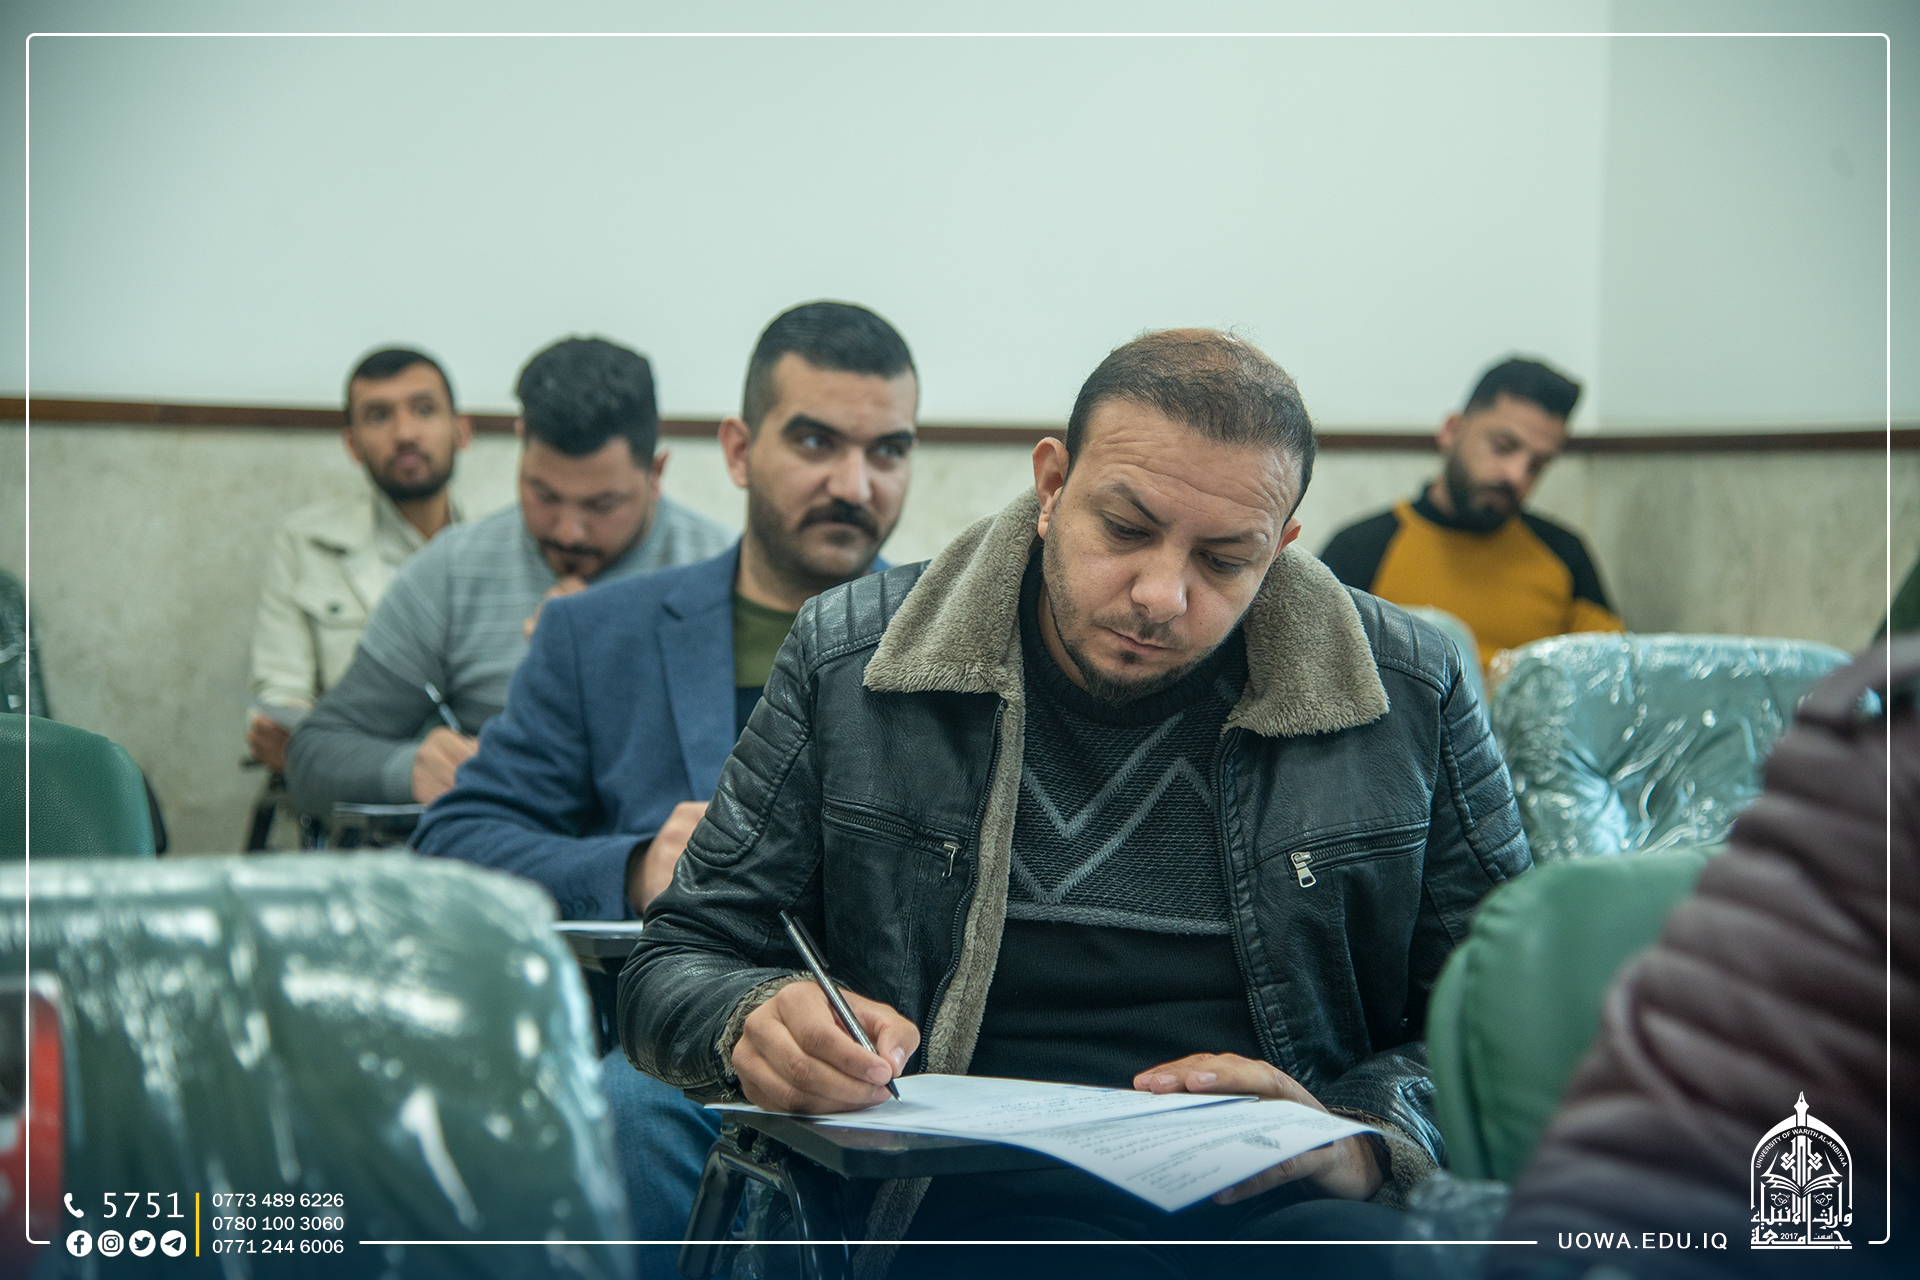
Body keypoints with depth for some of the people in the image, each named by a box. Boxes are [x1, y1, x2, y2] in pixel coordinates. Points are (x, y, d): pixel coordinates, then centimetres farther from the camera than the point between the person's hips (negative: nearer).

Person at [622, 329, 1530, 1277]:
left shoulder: (1410, 696, 7)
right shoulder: (847, 659, 5)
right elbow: (678, 966, 10)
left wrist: (1365, 1141, -8)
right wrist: (755, 1024, -14)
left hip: (1287, 1198, 1)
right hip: (973, 1192, -1)